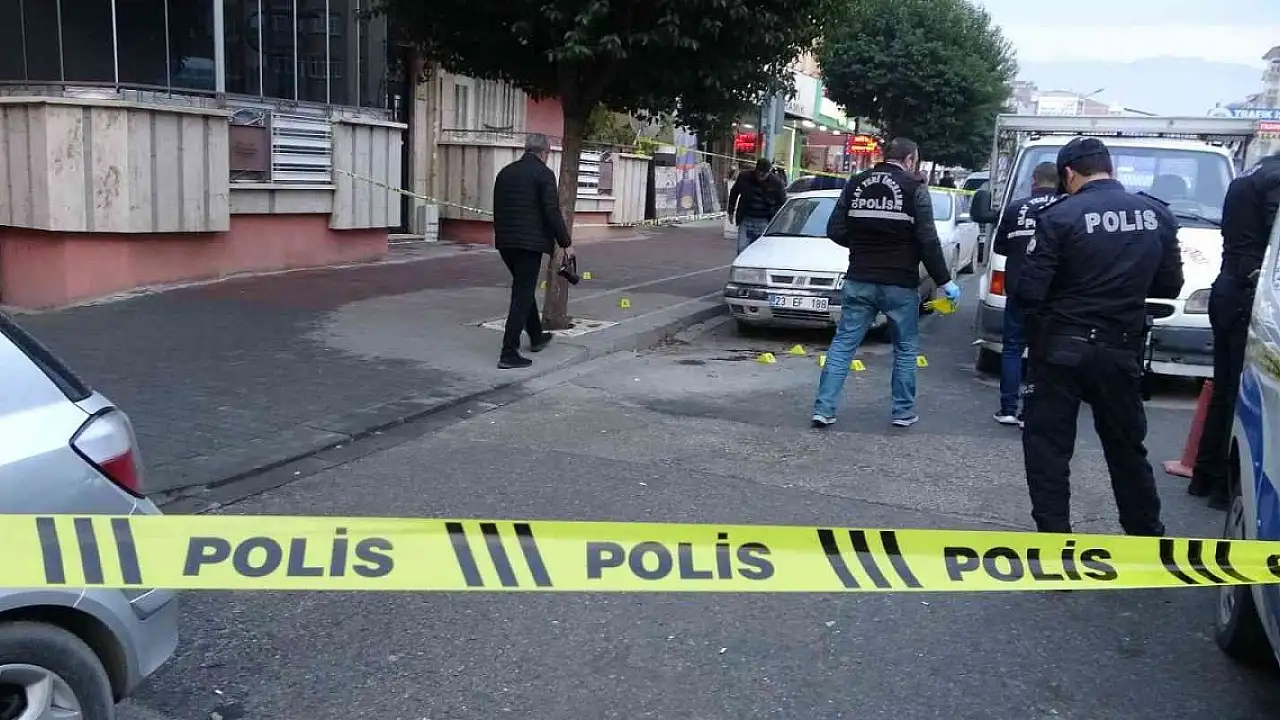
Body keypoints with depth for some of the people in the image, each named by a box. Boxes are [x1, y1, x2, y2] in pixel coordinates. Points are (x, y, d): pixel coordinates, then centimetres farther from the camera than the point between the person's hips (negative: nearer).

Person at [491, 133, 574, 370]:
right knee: (522, 295, -4)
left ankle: (536, 337, 38)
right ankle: (509, 354, -6)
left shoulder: (505, 172, 12)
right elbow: (552, 212, -14)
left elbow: (498, 209, 17)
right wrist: (565, 243, -7)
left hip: (505, 242, 7)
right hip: (530, 242, -7)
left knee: (524, 288, 23)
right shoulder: (544, 174, -8)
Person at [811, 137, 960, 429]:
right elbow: (928, 241, -9)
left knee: (843, 344, 7)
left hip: (859, 281, 3)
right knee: (905, 349, 13)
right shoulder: (914, 189, -5)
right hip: (900, 284, -3)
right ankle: (903, 411, 19)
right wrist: (945, 281, -3)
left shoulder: (855, 184, 6)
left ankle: (824, 409, 3)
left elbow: (835, 231, 4)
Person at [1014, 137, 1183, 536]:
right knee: (1127, 445, 18)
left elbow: (1028, 291, -15)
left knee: (1047, 443, 6)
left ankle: (1053, 531, 5)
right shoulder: (1157, 214, 2)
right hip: (1121, 350, 5)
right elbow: (1169, 285, 8)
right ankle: (1146, 532, 30)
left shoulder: (1060, 216, -12)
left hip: (1061, 348, -4)